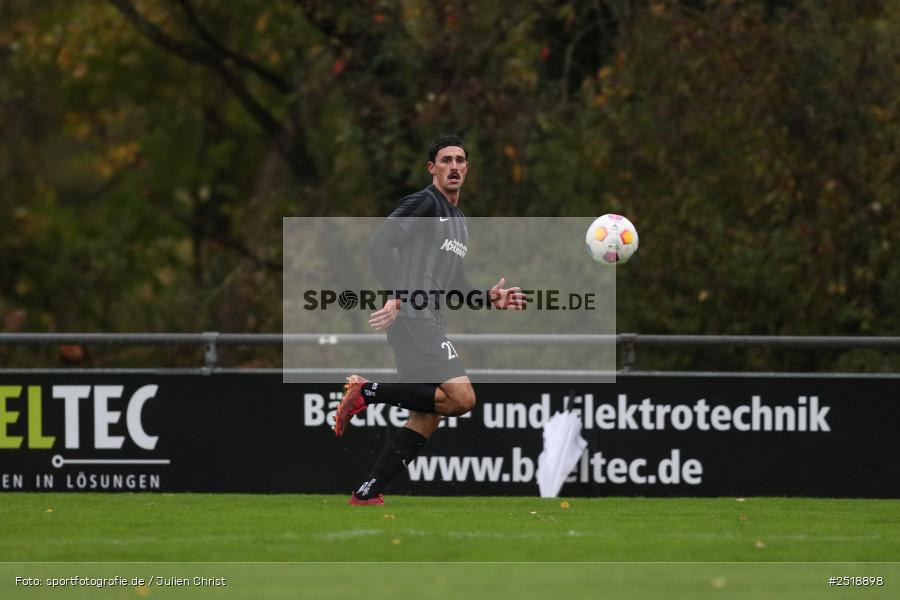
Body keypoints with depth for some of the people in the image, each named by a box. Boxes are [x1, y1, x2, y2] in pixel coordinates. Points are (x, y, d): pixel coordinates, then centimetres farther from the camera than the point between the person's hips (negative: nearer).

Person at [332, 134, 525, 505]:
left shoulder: (459, 222, 24)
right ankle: (368, 392, -13)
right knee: (461, 398, -20)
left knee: (425, 421, 7)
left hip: (429, 323, 10)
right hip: (411, 318, -10)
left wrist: (489, 298, 14)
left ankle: (367, 494, 8)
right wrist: (396, 295, -27)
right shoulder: (424, 203, -4)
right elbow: (380, 244, -16)